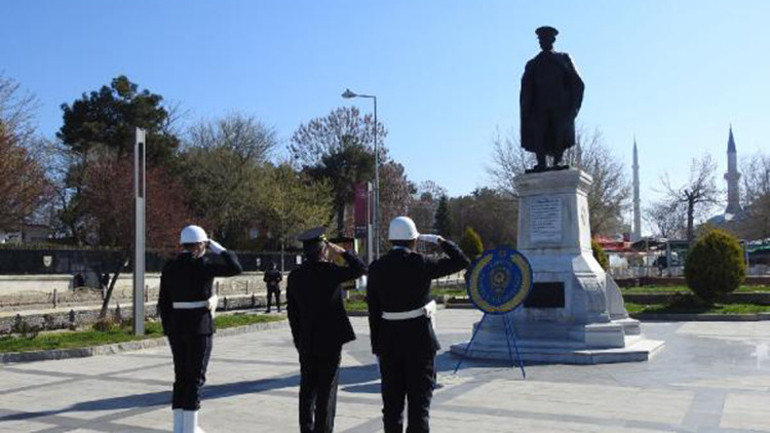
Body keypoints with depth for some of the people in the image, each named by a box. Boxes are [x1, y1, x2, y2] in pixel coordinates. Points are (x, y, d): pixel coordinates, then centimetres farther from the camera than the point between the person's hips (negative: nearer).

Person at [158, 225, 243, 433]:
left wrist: (168, 330, 15)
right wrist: (218, 248, -1)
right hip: (199, 328, -6)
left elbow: (164, 302, 7)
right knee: (196, 377, 2)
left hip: (176, 326, 6)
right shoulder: (203, 264, -13)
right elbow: (236, 268, -9)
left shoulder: (169, 267, 4)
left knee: (181, 376, 13)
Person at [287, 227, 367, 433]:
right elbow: (361, 268, -11)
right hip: (330, 339, -5)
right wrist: (342, 252, -2)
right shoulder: (328, 271, -16)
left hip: (306, 342, 6)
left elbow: (292, 313, 8)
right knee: (327, 390, 2)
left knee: (308, 388, 13)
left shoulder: (295, 276, 3)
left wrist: (299, 341, 15)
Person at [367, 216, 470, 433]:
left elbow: (373, 310, 1)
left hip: (388, 341, 3)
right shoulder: (421, 264, -10)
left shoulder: (376, 268, 0)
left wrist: (377, 345, 8)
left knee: (392, 401, 12)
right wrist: (441, 241, 7)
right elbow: (462, 261, -2)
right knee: (419, 400, 4)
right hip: (419, 338, -3)